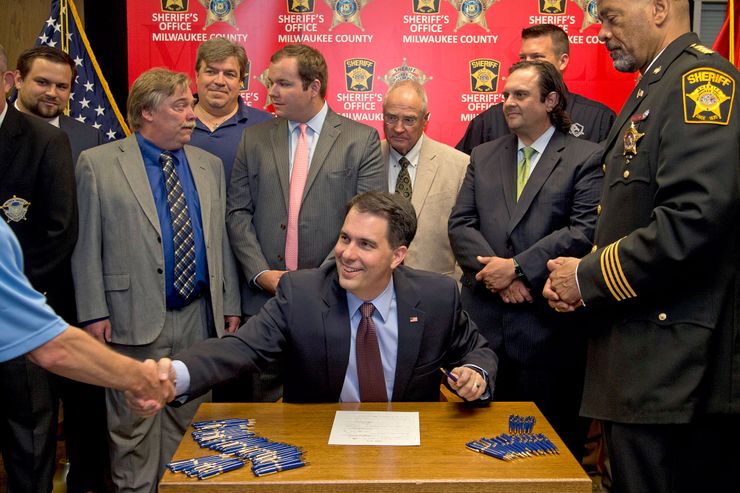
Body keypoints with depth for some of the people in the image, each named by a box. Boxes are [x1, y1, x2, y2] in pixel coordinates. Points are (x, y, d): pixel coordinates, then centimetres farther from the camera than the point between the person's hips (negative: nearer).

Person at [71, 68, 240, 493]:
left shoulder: (209, 165, 12)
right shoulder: (98, 164, -1)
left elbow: (220, 239, 13)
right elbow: (86, 245, -3)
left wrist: (230, 305, 10)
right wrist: (94, 312, -9)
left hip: (198, 318, 4)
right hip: (135, 319, -4)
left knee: (187, 419, 14)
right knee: (134, 426, 5)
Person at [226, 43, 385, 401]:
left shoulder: (362, 140, 0)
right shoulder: (254, 138, 9)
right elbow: (238, 213, 7)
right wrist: (262, 273, -5)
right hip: (265, 294, 3)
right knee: (267, 398, 9)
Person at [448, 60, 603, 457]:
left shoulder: (586, 158, 0)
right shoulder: (483, 156, 14)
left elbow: (586, 230, -11)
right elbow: (460, 224, 6)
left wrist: (517, 267, -15)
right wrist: (494, 270, -11)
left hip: (547, 323, -3)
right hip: (484, 320, 4)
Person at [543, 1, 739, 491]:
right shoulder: (651, 89, 17)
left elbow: (695, 218, -25)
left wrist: (590, 278, -13)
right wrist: (579, 276, 5)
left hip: (672, 367, -9)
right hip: (643, 360, 9)